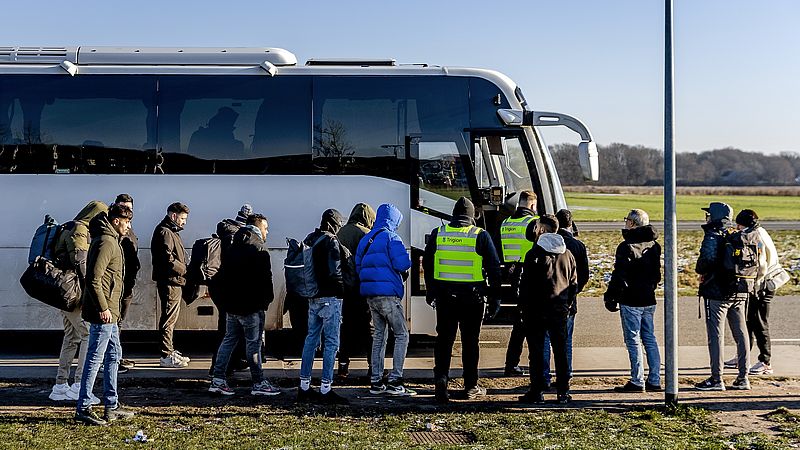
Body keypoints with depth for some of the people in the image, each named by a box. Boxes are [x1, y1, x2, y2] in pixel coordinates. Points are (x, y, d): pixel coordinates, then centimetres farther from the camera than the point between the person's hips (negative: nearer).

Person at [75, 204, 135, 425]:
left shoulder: (112, 241, 17)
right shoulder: (105, 242, -15)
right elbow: (93, 279, -22)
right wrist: (103, 308, -22)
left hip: (110, 313, 11)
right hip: (103, 313, -11)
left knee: (114, 355, 15)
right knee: (95, 358, -5)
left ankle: (112, 406, 22)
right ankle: (83, 408, 1)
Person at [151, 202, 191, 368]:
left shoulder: (171, 232, 20)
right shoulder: (164, 232, -12)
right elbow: (167, 259, -22)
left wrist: (184, 269, 7)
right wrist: (186, 270, -13)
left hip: (174, 281, 11)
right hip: (169, 281, -11)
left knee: (170, 317, 17)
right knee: (169, 318, -7)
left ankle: (170, 351, 26)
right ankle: (167, 356, -4)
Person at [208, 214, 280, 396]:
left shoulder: (230, 249, 13)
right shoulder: (259, 249, -11)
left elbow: (221, 276, 14)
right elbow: (265, 278, -14)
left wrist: (224, 299, 16)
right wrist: (267, 299, -2)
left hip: (231, 305, 7)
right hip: (251, 306, -7)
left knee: (229, 340, 13)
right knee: (253, 343, -1)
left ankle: (218, 380, 11)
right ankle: (259, 383, 6)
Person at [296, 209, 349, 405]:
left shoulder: (310, 240, 12)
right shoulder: (331, 242, -12)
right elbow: (334, 272, -18)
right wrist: (342, 288, -3)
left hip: (313, 298, 8)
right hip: (330, 297, -8)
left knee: (311, 339, 13)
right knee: (331, 342, -4)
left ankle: (304, 386, 18)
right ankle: (326, 389, -4)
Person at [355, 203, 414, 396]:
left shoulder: (366, 239, 15)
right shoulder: (391, 237, -7)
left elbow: (358, 267, 16)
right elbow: (401, 264, -16)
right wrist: (408, 263, 5)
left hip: (370, 294, 8)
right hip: (388, 293, -8)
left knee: (379, 334, 13)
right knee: (401, 335, -2)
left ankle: (376, 382, 12)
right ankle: (395, 381, -8)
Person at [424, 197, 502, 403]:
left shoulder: (437, 234, 4)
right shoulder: (481, 236, -3)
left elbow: (427, 264, 12)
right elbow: (494, 268, -2)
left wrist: (430, 292, 22)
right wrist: (495, 298, 4)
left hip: (444, 296, 1)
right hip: (472, 297, -1)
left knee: (444, 338, 8)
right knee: (470, 341, 8)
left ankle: (441, 376, -10)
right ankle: (471, 387, 15)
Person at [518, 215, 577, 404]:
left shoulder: (534, 253, -10)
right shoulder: (567, 254, 8)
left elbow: (526, 284, -10)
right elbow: (574, 283, 12)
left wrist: (524, 307, -1)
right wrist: (567, 305, 17)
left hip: (537, 310, -5)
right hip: (560, 310, 5)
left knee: (536, 352, 1)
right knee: (561, 351, 9)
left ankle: (537, 391, 3)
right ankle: (563, 392, 11)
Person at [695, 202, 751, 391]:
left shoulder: (713, 236, -10)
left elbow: (707, 260, -25)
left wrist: (700, 271, -6)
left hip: (716, 292, -7)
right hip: (738, 293, 7)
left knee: (716, 335, -2)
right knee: (741, 334, 10)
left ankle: (716, 379, 0)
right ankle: (743, 378, 15)